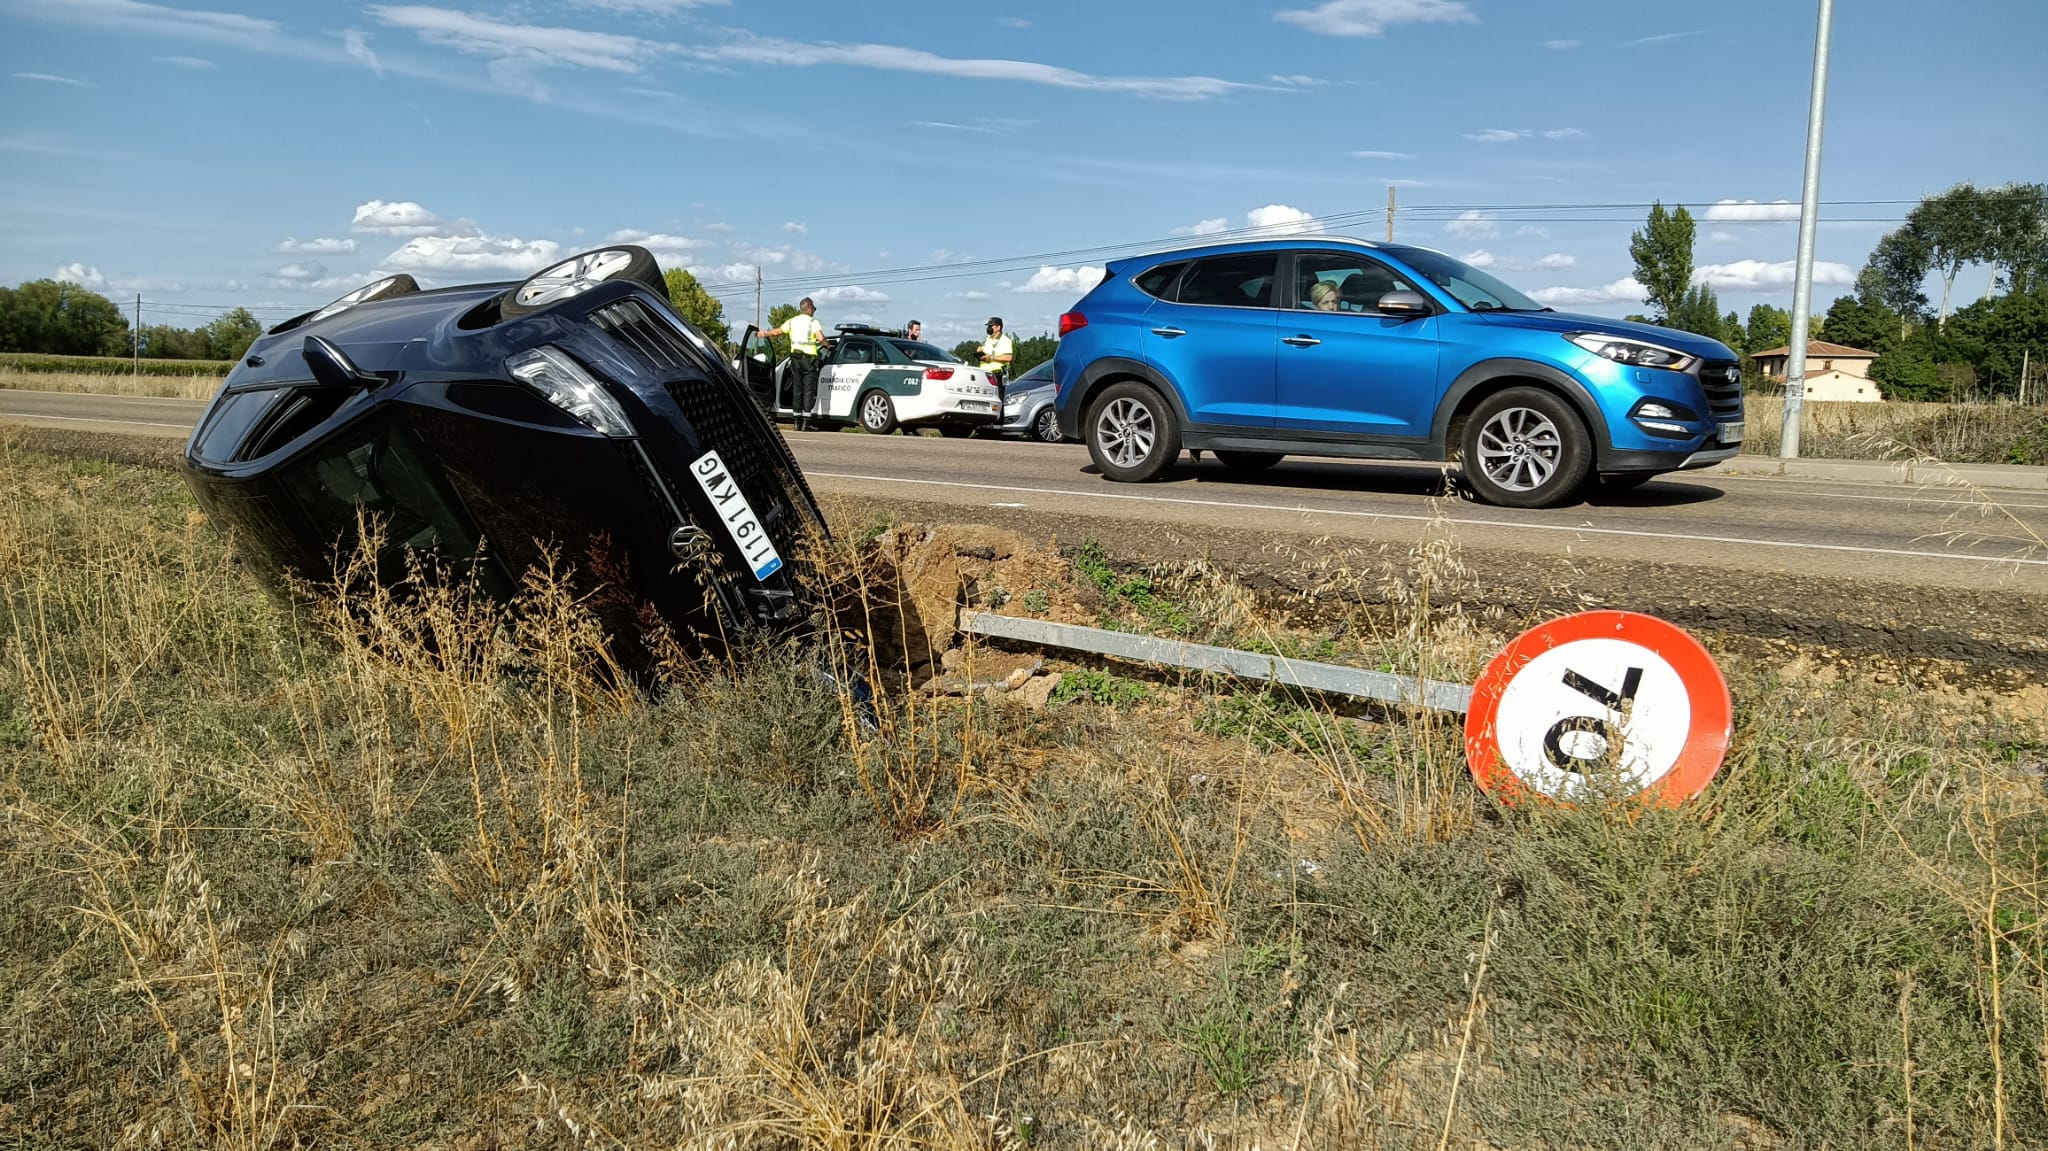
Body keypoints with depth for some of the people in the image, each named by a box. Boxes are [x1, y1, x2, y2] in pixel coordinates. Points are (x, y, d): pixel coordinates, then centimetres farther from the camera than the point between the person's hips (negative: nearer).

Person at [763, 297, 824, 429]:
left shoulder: (792, 321, 10)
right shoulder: (813, 322, -6)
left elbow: (777, 331, 22)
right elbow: (820, 337, -22)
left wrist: (765, 334, 40)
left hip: (795, 357, 5)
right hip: (809, 358, -5)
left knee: (797, 389, 11)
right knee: (809, 390, -3)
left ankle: (797, 421, 10)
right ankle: (805, 423, -10)